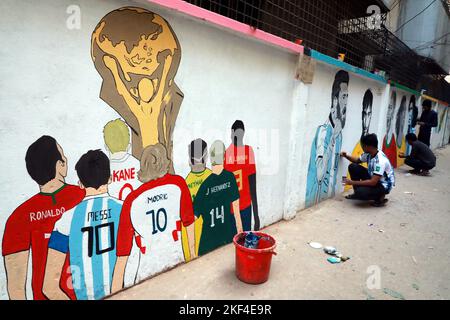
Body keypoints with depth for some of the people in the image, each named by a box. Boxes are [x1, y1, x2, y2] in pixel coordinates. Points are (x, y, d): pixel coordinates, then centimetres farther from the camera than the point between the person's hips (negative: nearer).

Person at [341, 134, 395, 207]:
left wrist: (353, 182, -30)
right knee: (353, 167, -6)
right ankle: (357, 193, 6)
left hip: (383, 185, -8)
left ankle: (380, 197, -1)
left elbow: (373, 182, -35)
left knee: (360, 192, -31)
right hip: (373, 178, 8)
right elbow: (357, 160, 13)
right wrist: (346, 156, -7)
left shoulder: (380, 160, -33)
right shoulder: (368, 154, -8)